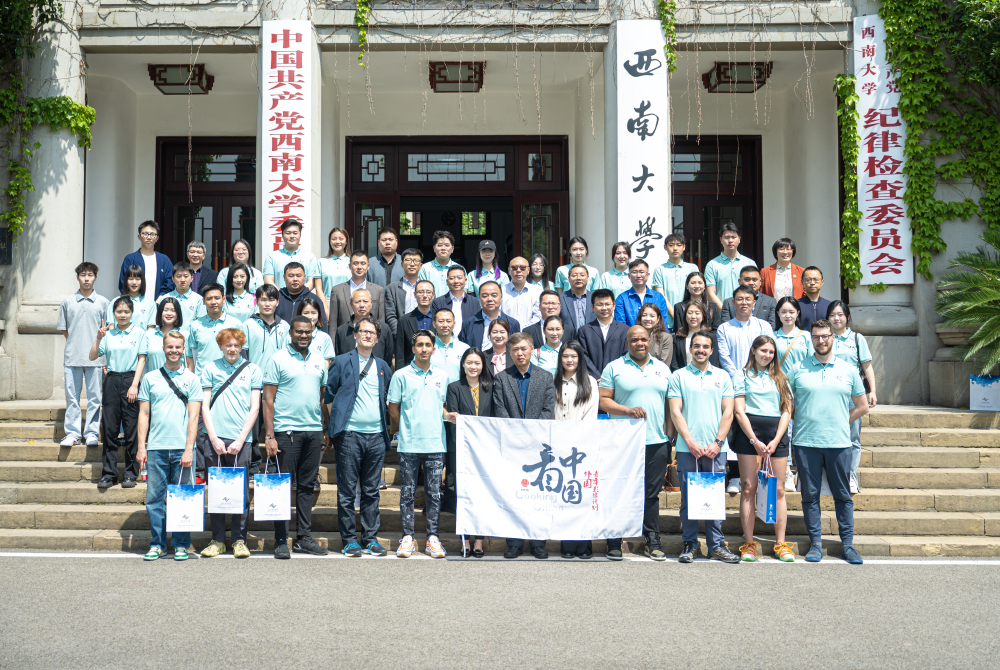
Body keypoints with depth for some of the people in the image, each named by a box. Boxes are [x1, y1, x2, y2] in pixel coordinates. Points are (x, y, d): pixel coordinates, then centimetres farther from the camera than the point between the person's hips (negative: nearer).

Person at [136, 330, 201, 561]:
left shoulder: (192, 379, 5)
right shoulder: (150, 379, 10)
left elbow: (193, 416, 0)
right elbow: (143, 414, 10)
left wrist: (189, 449, -8)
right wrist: (141, 446, 2)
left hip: (182, 448, -1)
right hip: (156, 447, 1)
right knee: (154, 498, 4)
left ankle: (181, 545, 11)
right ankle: (157, 544, 14)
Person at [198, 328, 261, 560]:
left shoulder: (253, 370, 7)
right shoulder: (210, 369, 9)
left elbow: (254, 408, 4)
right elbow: (205, 406, 6)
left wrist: (240, 440, -5)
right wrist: (213, 438, -4)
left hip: (241, 439, -1)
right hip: (214, 438, 1)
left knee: (241, 491, 1)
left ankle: (239, 540, 10)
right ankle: (218, 539, 14)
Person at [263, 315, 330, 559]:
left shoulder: (318, 361, 13)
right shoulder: (278, 360, -2)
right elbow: (268, 399, -5)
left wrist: (327, 431, 14)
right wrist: (269, 435, -12)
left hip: (314, 431, 5)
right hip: (287, 431, -5)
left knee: (307, 486, 9)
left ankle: (304, 538, 16)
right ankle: (281, 541, 6)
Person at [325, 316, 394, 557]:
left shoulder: (383, 366, 15)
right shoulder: (342, 362, 4)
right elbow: (329, 394, 6)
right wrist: (336, 422, 3)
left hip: (376, 435, 3)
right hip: (349, 434, -3)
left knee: (371, 490, 7)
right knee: (347, 490, -1)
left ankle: (370, 538, 13)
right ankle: (349, 539, 6)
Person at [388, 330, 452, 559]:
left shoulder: (442, 377, 11)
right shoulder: (401, 375, 2)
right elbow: (393, 409, 6)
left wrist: (448, 415, 0)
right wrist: (403, 431, 7)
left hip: (436, 444, 2)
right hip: (409, 445, -2)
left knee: (434, 493, 4)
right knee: (408, 492, 3)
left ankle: (432, 538, 11)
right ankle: (407, 538, 11)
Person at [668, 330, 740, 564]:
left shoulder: (722, 376, 11)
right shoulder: (678, 376, 6)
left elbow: (728, 412, 7)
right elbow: (675, 412, 0)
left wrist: (717, 442, -5)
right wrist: (690, 442, -9)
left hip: (715, 448, 1)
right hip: (687, 447, -1)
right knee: (688, 497, 2)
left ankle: (716, 546, 10)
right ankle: (689, 545, 10)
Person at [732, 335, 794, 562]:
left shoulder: (779, 377, 15)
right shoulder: (743, 375, 7)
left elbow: (787, 411, 9)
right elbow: (739, 410, 0)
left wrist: (775, 440, -4)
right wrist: (755, 441, -9)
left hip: (776, 432, 2)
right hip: (748, 432, -2)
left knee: (778, 489, 0)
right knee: (749, 488, -3)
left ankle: (781, 544, 5)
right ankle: (749, 543, 1)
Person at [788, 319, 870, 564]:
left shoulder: (849, 370, 8)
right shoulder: (798, 370, 5)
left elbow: (862, 407, 15)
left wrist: (840, 423, 7)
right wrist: (803, 422, 3)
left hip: (839, 443, 1)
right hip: (806, 443, 0)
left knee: (843, 495, 5)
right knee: (810, 495, 4)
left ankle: (847, 544, 13)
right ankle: (816, 543, 12)